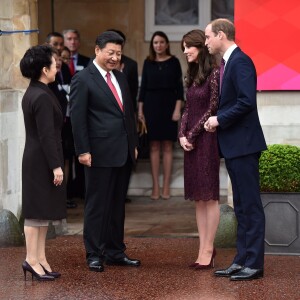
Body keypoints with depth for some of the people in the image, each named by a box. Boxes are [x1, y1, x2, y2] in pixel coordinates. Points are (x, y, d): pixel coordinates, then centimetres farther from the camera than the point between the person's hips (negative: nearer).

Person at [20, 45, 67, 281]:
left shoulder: (31, 94, 11)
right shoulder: (42, 97, -19)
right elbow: (47, 135, -22)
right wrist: (56, 166, -19)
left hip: (35, 159, 10)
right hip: (42, 161, -10)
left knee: (42, 210, 13)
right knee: (38, 210, -5)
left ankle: (40, 258, 17)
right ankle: (32, 259, -1)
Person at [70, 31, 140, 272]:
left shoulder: (121, 78, 16)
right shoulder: (83, 80, -6)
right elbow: (77, 117, -10)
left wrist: (134, 144, 16)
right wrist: (83, 150, -14)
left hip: (124, 153, 7)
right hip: (100, 153, -7)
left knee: (118, 205, 12)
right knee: (97, 205, 0)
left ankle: (115, 252, 20)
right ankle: (94, 255, 7)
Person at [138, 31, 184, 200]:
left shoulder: (173, 62, 2)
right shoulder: (148, 63, 7)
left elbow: (179, 86, 0)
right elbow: (143, 86, 8)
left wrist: (177, 109, -8)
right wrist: (140, 110, 3)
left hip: (168, 105, -2)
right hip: (151, 105, 2)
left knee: (167, 147, 0)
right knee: (154, 147, 1)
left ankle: (166, 186, 3)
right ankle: (155, 186, 4)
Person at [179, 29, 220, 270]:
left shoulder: (214, 74, -10)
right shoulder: (193, 76, 15)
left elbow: (212, 109, -13)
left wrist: (192, 135, -10)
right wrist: (182, 135, 2)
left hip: (206, 139, -8)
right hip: (191, 141, 8)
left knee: (209, 196, -4)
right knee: (198, 197, 8)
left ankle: (208, 250, 0)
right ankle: (203, 249, 12)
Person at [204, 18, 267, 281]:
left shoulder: (240, 61, -14)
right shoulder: (228, 62, 16)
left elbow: (247, 101, -24)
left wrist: (220, 119, -14)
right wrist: (217, 120, 4)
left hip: (244, 144, -10)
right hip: (233, 144, 10)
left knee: (250, 205, -5)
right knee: (241, 206, 13)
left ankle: (254, 264, -1)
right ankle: (242, 260, 19)